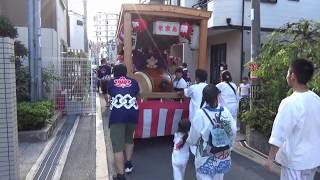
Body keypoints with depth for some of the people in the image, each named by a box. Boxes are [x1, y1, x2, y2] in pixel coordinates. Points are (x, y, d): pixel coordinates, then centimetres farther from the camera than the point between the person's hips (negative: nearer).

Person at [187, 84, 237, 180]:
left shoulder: (200, 113, -21)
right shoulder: (225, 111, -11)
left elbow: (193, 138, -12)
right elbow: (233, 132, -2)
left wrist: (188, 140, 11)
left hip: (206, 158, -4)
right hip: (223, 157, 4)